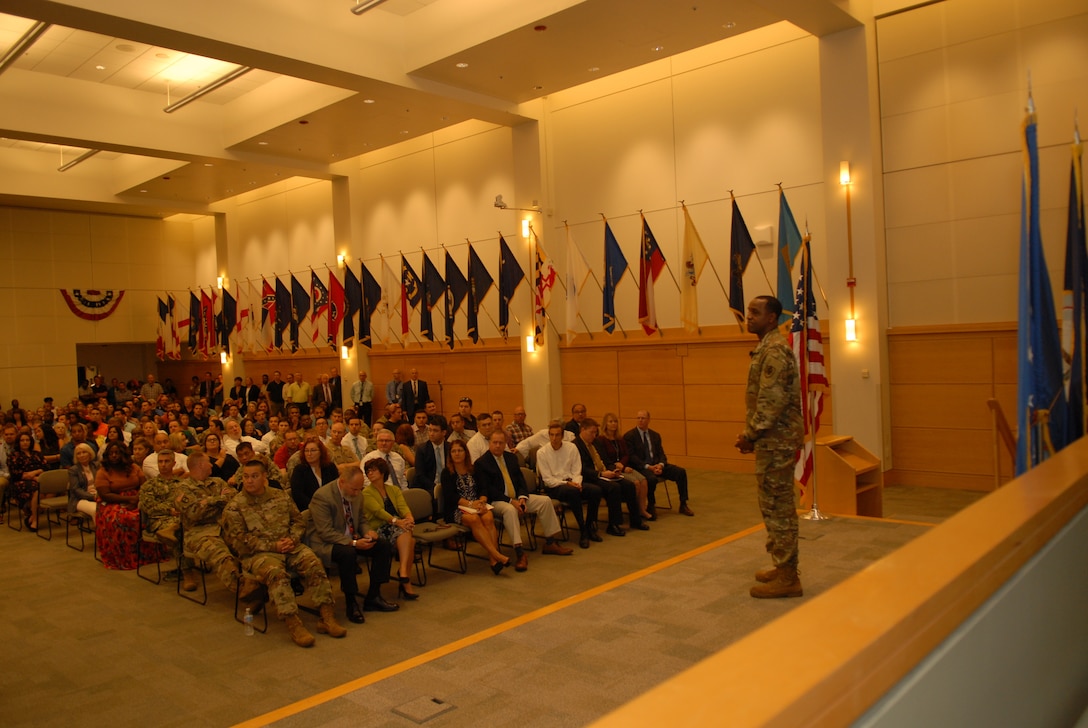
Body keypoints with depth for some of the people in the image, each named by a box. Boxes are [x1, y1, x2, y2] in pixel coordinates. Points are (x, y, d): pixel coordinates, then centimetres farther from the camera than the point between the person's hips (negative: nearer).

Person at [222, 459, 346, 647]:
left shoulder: (280, 496, 13)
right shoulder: (234, 507, 1)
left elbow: (299, 521, 16)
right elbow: (238, 540, -6)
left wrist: (292, 539, -6)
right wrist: (272, 546, -13)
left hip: (289, 546, 4)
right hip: (257, 554, -3)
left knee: (314, 564, -24)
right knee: (275, 572, -36)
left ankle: (327, 617, -23)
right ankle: (293, 624, -36)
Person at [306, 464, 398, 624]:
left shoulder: (357, 494, 1)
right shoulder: (322, 496, -21)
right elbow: (326, 532, -24)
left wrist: (367, 532, -9)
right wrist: (353, 543, -31)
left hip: (351, 539, 8)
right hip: (325, 543, -7)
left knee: (384, 547, -9)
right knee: (348, 553, -37)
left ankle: (373, 597, 1)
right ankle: (351, 603, -20)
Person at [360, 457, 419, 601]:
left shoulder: (394, 490, 18)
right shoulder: (366, 493, 4)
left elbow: (403, 507, 1)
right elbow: (379, 511, -13)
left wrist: (409, 518, -22)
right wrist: (396, 521, -28)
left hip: (398, 529, 4)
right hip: (379, 531, -4)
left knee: (407, 537, -31)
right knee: (408, 540, -32)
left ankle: (403, 573, -31)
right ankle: (406, 581, -36)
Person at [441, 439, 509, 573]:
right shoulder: (446, 473, 9)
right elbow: (449, 496, -5)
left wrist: (482, 501, -14)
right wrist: (470, 503, -18)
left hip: (477, 506, 3)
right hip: (457, 510, -3)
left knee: (488, 517, -31)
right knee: (474, 519, -35)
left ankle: (493, 560, -38)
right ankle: (497, 555, -40)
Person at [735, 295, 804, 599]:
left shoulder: (774, 349, -16)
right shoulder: (769, 347, 16)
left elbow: (772, 401, -23)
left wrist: (750, 435, -16)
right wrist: (752, 434, 14)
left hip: (776, 440, -10)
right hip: (775, 439, 10)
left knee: (777, 506, -5)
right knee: (778, 505, 16)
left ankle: (787, 578, 3)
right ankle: (783, 566, 26)